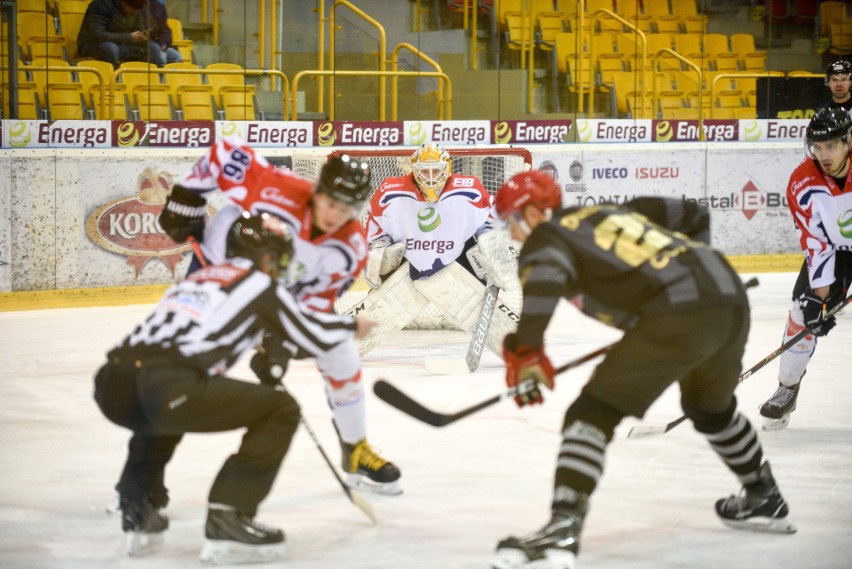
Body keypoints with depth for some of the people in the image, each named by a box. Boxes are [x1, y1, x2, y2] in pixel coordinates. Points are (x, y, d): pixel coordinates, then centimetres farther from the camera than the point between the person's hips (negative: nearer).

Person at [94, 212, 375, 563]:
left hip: (111, 385, 8)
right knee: (281, 410, 7)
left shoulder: (195, 279, 33)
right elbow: (314, 337, 21)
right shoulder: (259, 283, 15)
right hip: (165, 388, -8)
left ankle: (139, 512, 29)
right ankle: (229, 518, -1)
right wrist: (352, 326, 42)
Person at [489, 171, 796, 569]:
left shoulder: (545, 236, 6)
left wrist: (524, 350, -20)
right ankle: (764, 500, 52)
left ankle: (562, 531, -24)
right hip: (732, 298, 8)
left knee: (593, 414, -7)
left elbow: (545, 276, -18)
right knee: (711, 405, 36)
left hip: (679, 318, -8)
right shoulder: (609, 212, 28)